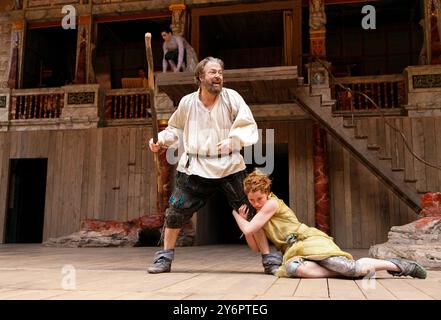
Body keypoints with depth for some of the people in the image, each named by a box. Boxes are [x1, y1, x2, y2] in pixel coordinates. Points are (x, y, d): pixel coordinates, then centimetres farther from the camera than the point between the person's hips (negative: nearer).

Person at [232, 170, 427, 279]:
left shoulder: (272, 204, -7)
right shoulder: (260, 212, 20)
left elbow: (248, 229, -13)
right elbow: (255, 247, 16)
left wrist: (235, 214, 6)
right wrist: (242, 219, 6)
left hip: (311, 241, -7)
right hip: (293, 252, 7)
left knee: (353, 268, -25)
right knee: (291, 268, -32)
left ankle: (397, 265, 2)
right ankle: (344, 271, -20)